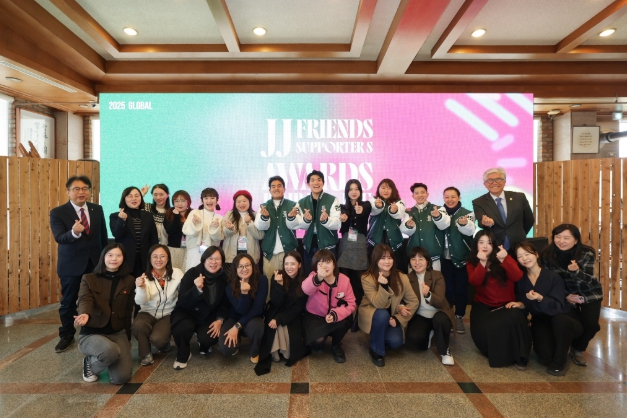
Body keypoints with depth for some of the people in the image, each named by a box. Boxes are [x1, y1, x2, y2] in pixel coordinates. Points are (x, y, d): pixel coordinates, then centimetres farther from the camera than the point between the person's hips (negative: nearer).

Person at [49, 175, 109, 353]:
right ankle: (67, 335, 29)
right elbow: (59, 238, -21)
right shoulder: (57, 212, -9)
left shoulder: (97, 209, 2)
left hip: (95, 262, 3)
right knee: (68, 301, 10)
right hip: (71, 265, -2)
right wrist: (74, 232, -42)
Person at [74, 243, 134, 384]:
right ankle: (91, 364, 2)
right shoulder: (88, 279, -1)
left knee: (121, 377, -16)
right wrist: (85, 315, -45)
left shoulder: (129, 280, 5)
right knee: (111, 350, -36)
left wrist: (127, 340, 14)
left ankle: (108, 360, 20)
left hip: (118, 333, 2)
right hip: (91, 333, -2)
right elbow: (85, 300, -21)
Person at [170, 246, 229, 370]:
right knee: (184, 327, -34)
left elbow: (225, 303, 4)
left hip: (209, 315, 2)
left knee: (208, 338, -25)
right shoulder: (192, 273, -15)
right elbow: (183, 302, -21)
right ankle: (182, 356, -2)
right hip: (188, 312, -2)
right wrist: (197, 289, -39)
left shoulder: (225, 278, -7)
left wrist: (220, 319, -13)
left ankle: (204, 347, 16)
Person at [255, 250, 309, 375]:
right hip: (276, 313, 0)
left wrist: (279, 319, -21)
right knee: (274, 328, -30)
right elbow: (276, 303, -18)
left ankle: (289, 354, 6)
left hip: (293, 317, 0)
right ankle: (274, 353, -6)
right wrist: (280, 284, -35)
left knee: (293, 334, -26)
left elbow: (299, 307, -11)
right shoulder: (277, 276, -13)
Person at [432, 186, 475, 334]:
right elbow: (443, 225, -19)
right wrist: (437, 217, -41)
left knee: (461, 288, 5)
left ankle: (459, 317, 19)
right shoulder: (441, 212, 2)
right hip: (445, 258, 1)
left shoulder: (467, 213, -1)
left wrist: (464, 224, -40)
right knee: (447, 288, 7)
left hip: (461, 257, -1)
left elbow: (470, 231, -18)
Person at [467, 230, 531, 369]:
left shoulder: (504, 257, 3)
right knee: (486, 329, -31)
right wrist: (482, 262, -29)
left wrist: (504, 260, -29)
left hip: (506, 304, 0)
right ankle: (496, 355, 0)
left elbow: (517, 277, -14)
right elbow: (475, 282, -16)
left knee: (515, 318, -35)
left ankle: (519, 356, -17)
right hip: (484, 306, 0)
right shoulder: (472, 263, 4)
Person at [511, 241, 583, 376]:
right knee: (546, 356, -24)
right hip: (541, 322, 2)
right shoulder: (521, 279, -4)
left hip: (562, 321, -2)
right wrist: (520, 305, -15)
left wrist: (540, 298, -40)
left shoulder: (553, 276, -15)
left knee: (559, 319, -40)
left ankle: (559, 361, -16)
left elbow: (558, 306, -24)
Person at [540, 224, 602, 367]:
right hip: (565, 294, 0)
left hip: (589, 294, 0)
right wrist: (566, 296, -17)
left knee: (591, 325, -16)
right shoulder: (547, 255, -18)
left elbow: (588, 280, -23)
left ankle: (577, 349, 15)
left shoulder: (587, 253, -21)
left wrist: (576, 271, -45)